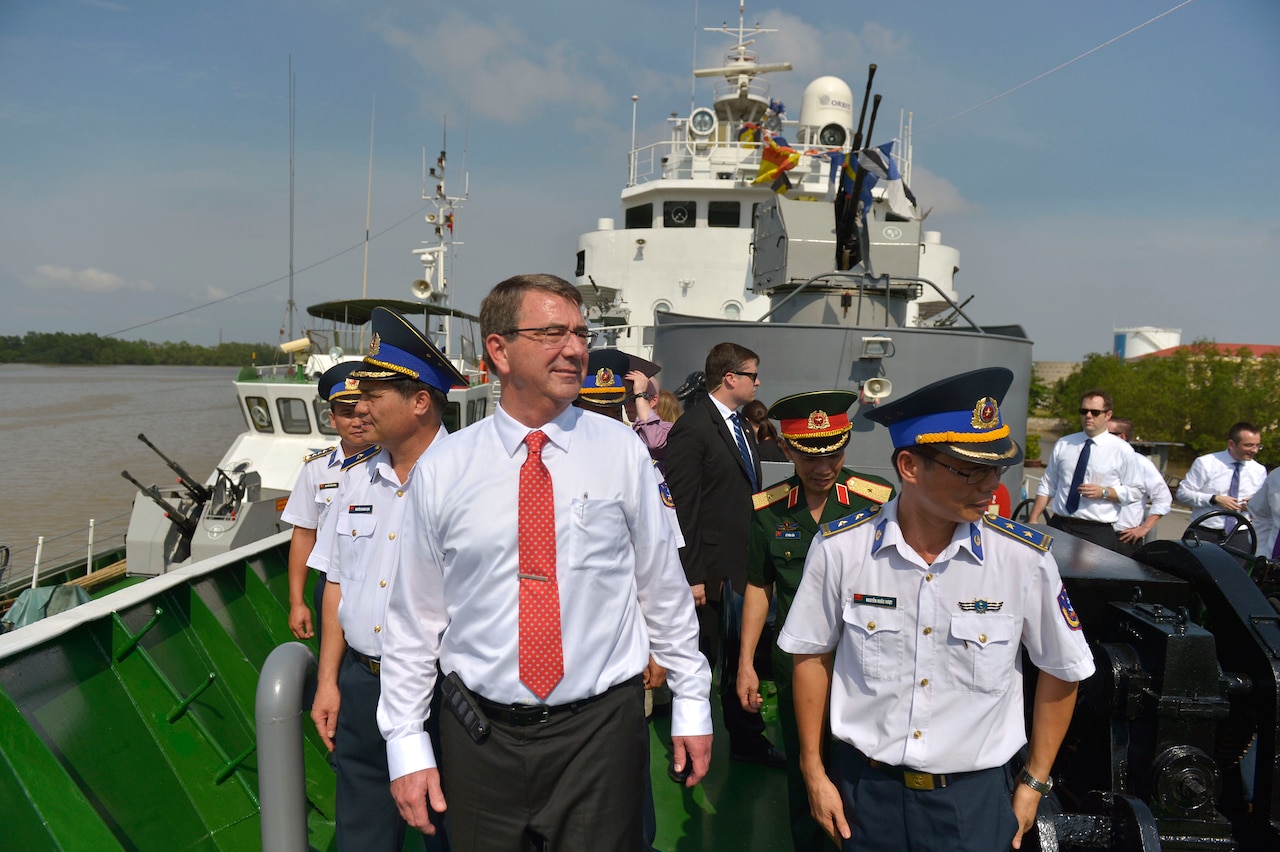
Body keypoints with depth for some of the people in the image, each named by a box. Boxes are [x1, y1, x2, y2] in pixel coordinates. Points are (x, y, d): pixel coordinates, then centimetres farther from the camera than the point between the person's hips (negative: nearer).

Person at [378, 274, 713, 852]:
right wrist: (406, 747, 1)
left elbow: (663, 587, 3)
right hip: (481, 734, 1)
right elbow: (414, 616, 1)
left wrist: (691, 704, 7)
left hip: (601, 729, 0)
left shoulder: (622, 453, -4)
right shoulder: (443, 469, -3)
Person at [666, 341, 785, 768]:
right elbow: (683, 508, -17)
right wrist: (692, 576, -18)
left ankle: (747, 738, 33)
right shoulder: (692, 429, -15)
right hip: (712, 570, -8)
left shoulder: (744, 428, 12)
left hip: (745, 566, 8)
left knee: (743, 653, 18)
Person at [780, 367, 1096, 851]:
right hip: (866, 789, 1)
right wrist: (814, 772, 4)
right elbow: (812, 654, 0)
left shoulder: (1026, 558, -14)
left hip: (975, 797, 0)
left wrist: (1033, 783, 6)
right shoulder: (840, 548, -14)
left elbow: (1061, 671, 2)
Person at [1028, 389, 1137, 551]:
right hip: (1059, 525, 2)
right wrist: (1033, 519, 5)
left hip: (1098, 533, -2)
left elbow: (1132, 492, 3)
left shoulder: (1122, 450, 2)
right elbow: (1048, 485, 12)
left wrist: (1103, 492, -14)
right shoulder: (1063, 445, 10)